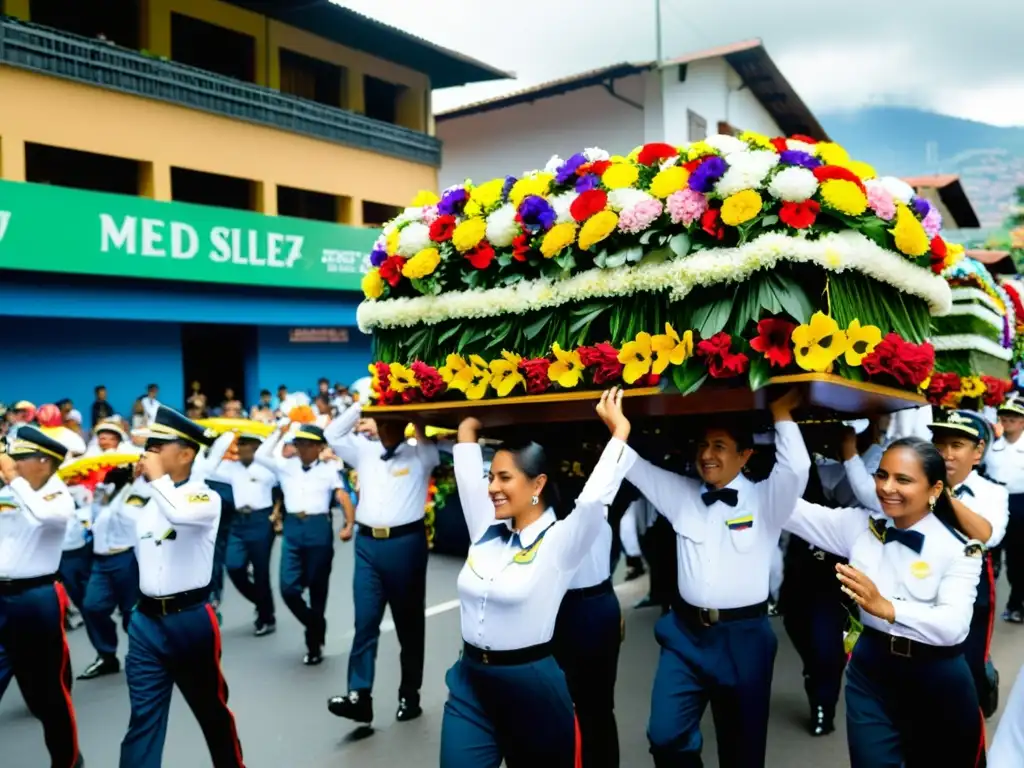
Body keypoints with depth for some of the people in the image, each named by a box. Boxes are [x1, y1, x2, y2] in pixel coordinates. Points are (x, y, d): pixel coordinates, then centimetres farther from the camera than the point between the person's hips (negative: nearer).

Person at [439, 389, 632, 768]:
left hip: (531, 686, -4)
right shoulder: (485, 530, 4)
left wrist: (619, 431, -19)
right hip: (469, 684, 4)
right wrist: (468, 428, 15)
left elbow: (594, 497, -26)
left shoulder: (558, 542, -11)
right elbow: (466, 475, 6)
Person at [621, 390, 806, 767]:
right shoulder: (681, 494, 7)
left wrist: (782, 414, -16)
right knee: (666, 737, 0)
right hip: (684, 633, 3)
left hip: (743, 636, -2)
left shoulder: (765, 498, -2)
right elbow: (634, 467, 8)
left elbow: (796, 469, -19)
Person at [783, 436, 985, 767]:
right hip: (870, 671, 2)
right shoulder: (859, 525, -3)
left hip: (937, 681, -2)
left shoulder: (958, 548, -12)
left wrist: (885, 607, -42)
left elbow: (954, 625, -26)